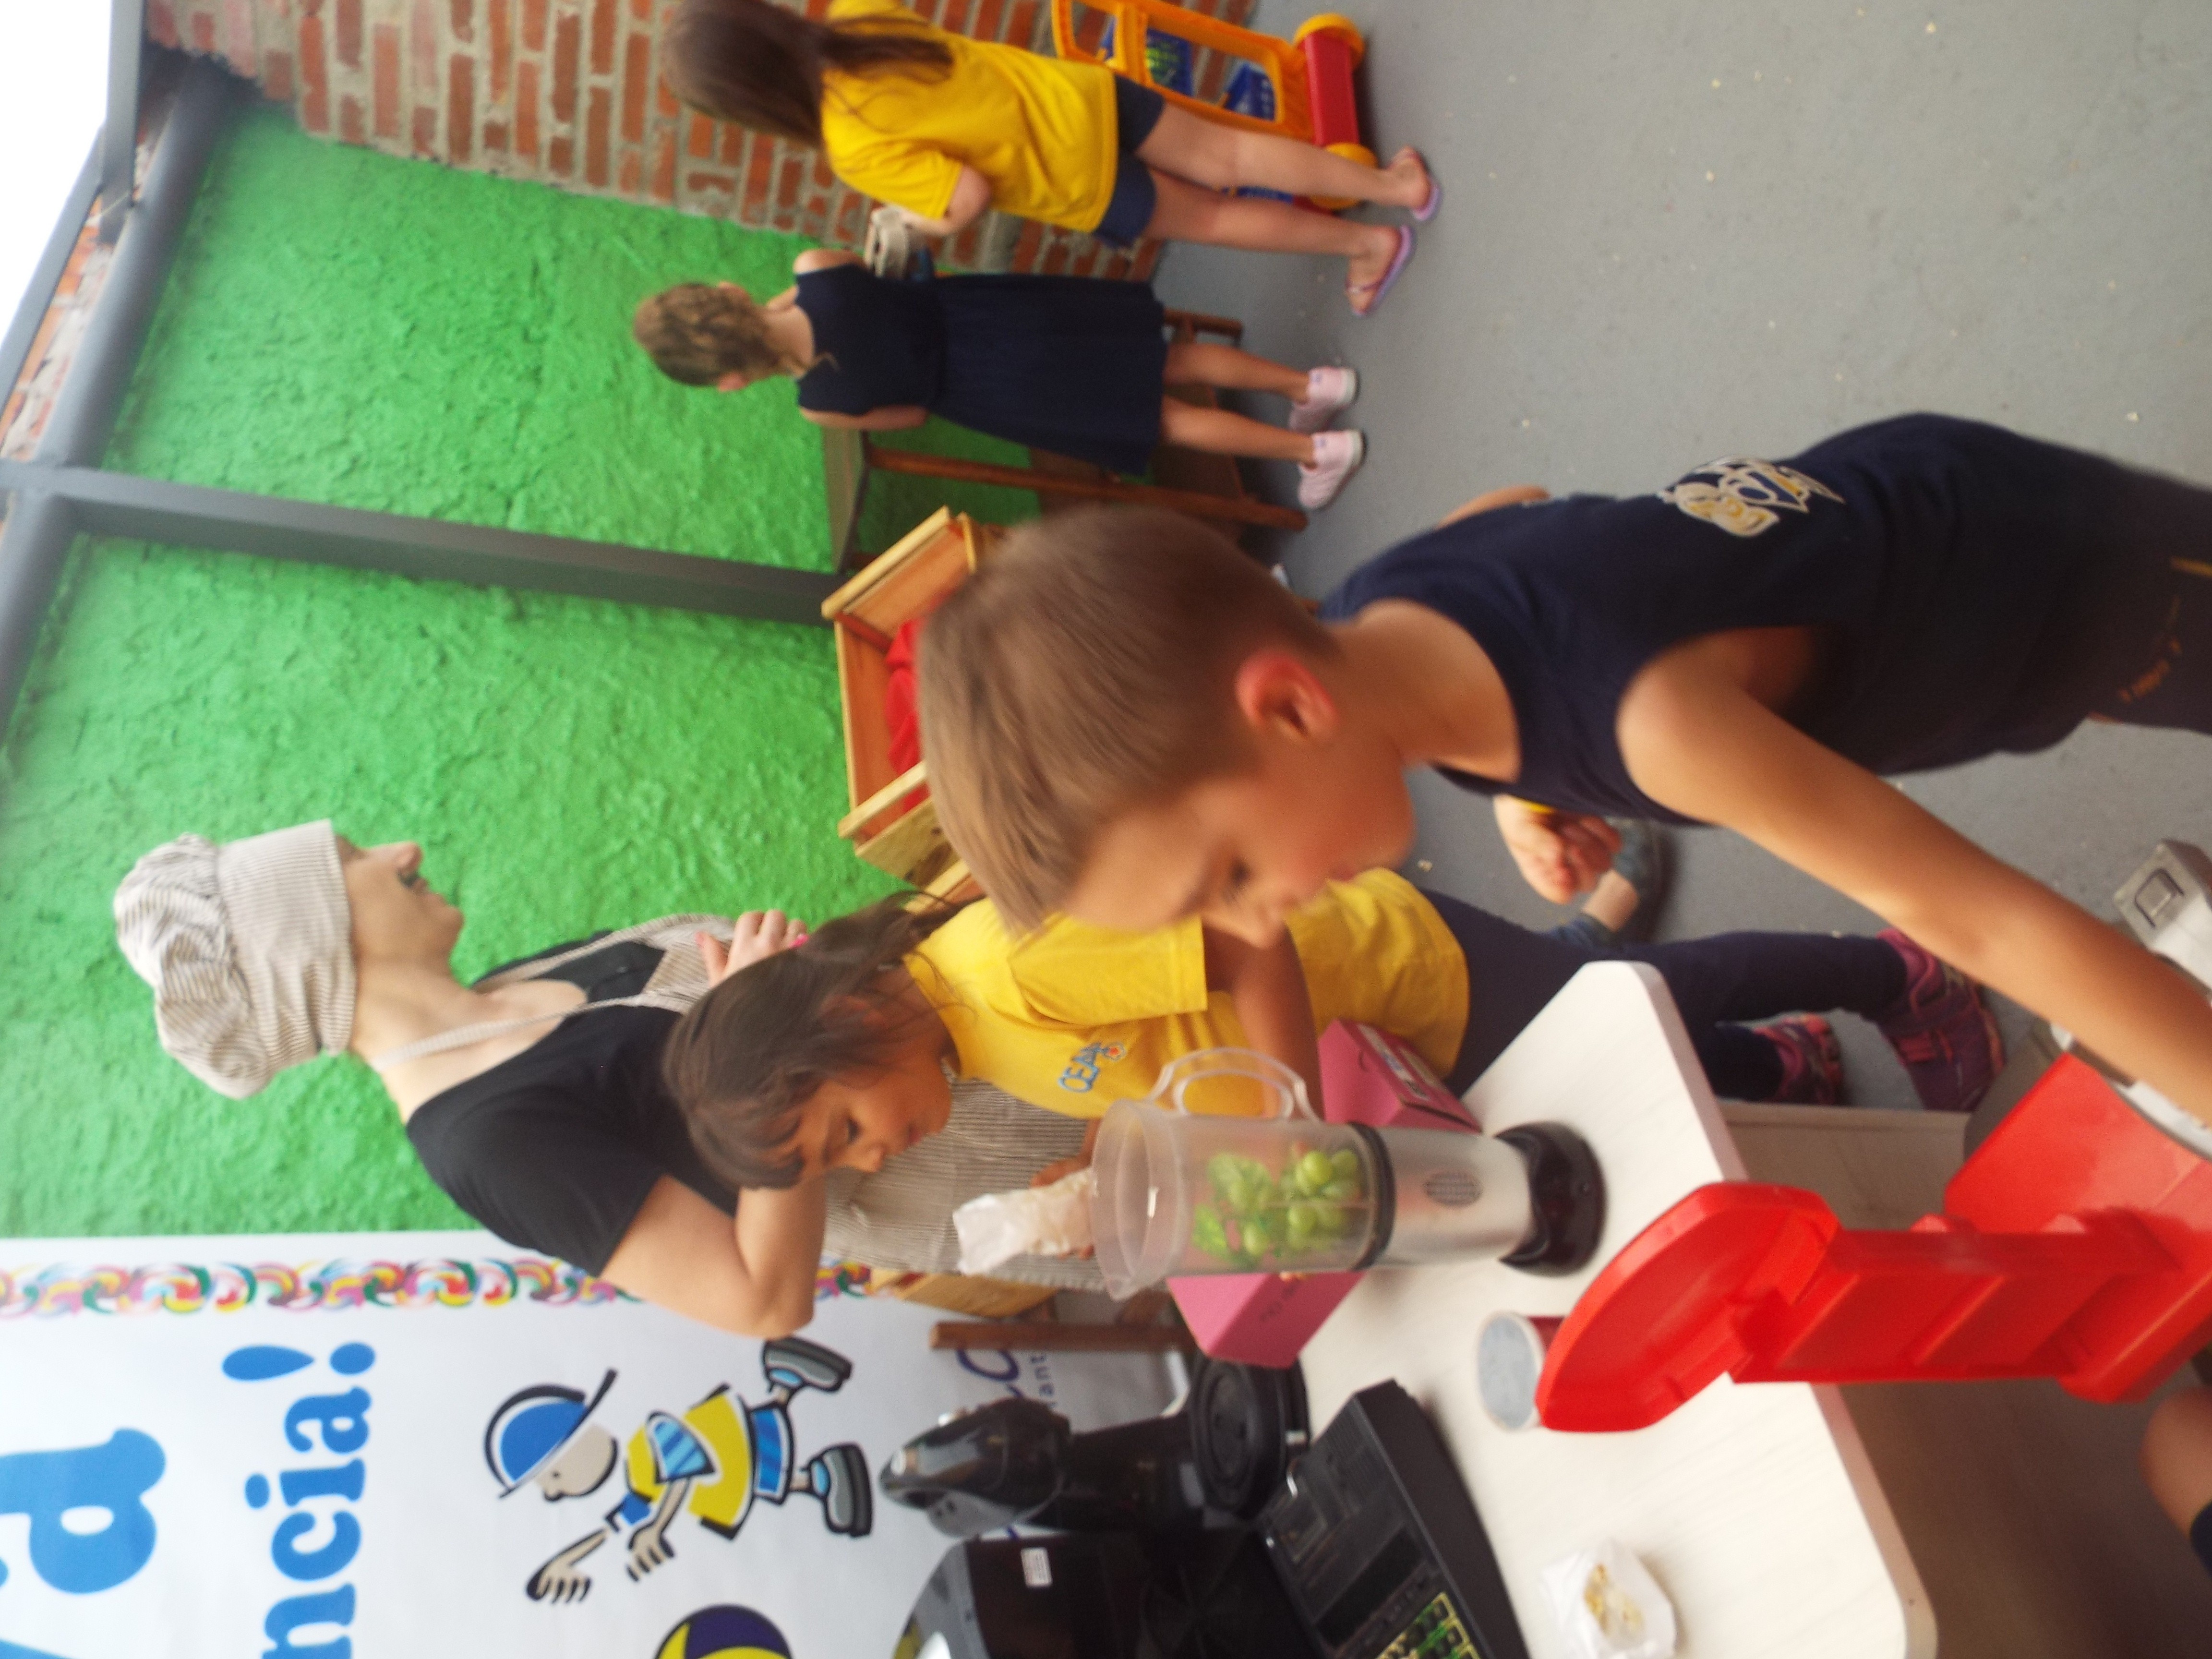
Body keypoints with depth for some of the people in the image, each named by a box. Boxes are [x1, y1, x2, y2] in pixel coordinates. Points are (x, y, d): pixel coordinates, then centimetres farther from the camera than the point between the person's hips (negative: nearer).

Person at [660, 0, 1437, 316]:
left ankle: (1369, 243, 27)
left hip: (1079, 182, -5)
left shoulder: (858, 148, -27)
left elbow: (970, 196, -27)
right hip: (1082, 94, 5)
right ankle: (1392, 183, 19)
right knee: (1226, 157, 14)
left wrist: (926, 223, -7)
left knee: (1210, 217, 16)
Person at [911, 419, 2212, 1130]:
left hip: (2069, 570, -5)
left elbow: (1980, 918, -44)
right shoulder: (1371, 632, -25)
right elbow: (1518, 506, -2)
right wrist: (1527, 789, -9)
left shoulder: (1656, 717, -49)